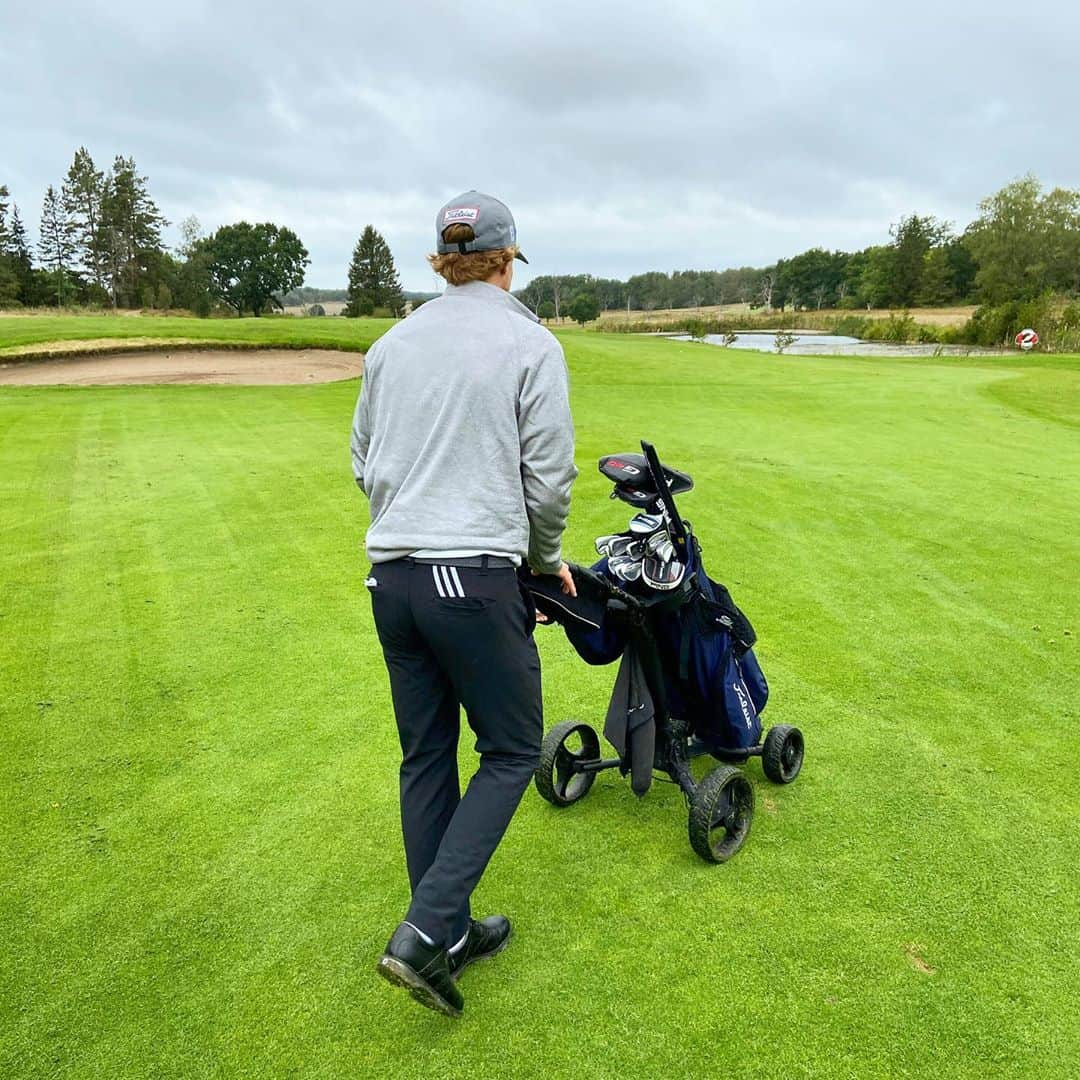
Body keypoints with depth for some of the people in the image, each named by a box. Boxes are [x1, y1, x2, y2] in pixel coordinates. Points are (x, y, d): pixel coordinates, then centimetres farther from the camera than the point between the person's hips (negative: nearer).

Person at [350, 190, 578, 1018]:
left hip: (393, 574, 6)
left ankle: (448, 934, 31)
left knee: (426, 757, 15)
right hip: (476, 577, -6)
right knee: (512, 751, 11)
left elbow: (364, 461, 15)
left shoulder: (392, 343, 11)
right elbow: (549, 478, -6)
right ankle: (425, 932, 4)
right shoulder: (530, 343, -4)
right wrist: (546, 558, 11)